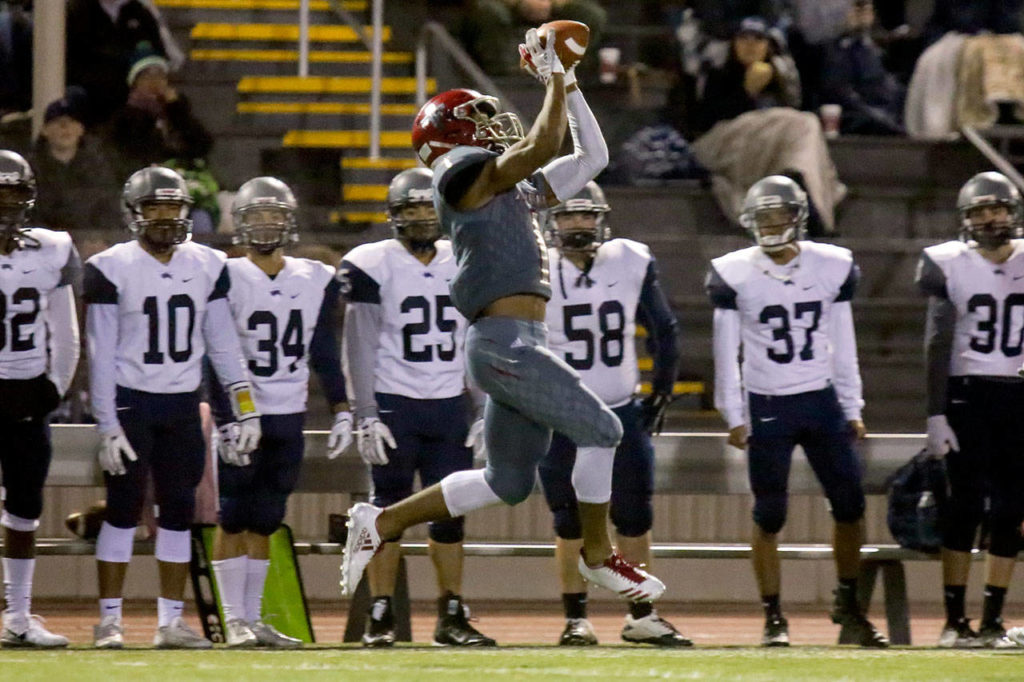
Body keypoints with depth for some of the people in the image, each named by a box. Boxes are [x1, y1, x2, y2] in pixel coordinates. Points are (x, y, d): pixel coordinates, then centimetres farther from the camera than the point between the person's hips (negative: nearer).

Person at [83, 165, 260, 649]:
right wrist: (108, 426, -11)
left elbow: (223, 345, 10)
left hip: (182, 407, 4)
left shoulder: (207, 267, 6)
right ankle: (109, 620, 0)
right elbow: (101, 356, -7)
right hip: (130, 402, -4)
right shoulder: (111, 269, -7)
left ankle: (171, 622, 9)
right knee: (124, 509, -5)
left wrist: (246, 409, 4)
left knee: (179, 512, 4)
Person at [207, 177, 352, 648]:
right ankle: (234, 621, -3)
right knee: (234, 519, -4)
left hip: (289, 416, 4)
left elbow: (324, 355, 14)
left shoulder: (314, 281, 7)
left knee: (264, 521, 7)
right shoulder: (226, 279, -6)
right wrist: (227, 421, -15)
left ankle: (253, 617, 10)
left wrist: (342, 411, 7)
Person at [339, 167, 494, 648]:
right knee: (390, 509, -2)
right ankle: (379, 617, 2)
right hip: (394, 405, -4)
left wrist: (484, 411, 6)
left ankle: (452, 616, 10)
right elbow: (361, 348, -5)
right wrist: (366, 417, -11)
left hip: (449, 407, 4)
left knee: (450, 512, 4)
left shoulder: (464, 267, 9)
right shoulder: (374, 266, -4)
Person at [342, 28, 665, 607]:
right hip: (505, 342, -10)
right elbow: (541, 147, -17)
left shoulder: (518, 187, 24)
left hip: (519, 345, 10)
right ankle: (598, 554, 3)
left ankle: (381, 523, 17)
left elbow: (591, 158, 28)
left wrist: (566, 81, 25)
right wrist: (554, 78, -6)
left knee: (508, 481, 12)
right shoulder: (464, 170, -2)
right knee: (600, 430, -8)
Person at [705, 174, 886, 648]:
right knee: (769, 515, -2)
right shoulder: (734, 275, -4)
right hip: (766, 407, -2)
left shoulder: (833, 268, 2)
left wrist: (852, 409, 7)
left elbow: (843, 344, 8)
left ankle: (848, 609, 15)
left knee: (850, 504, 0)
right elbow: (726, 352, -1)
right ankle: (773, 618, 6)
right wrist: (733, 416, -5)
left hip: (822, 401, 2)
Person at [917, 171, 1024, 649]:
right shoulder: (950, 266, -2)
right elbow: (938, 345, -2)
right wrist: (936, 414, -7)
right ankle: (954, 621, 0)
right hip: (968, 393, -2)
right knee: (966, 503, -4)